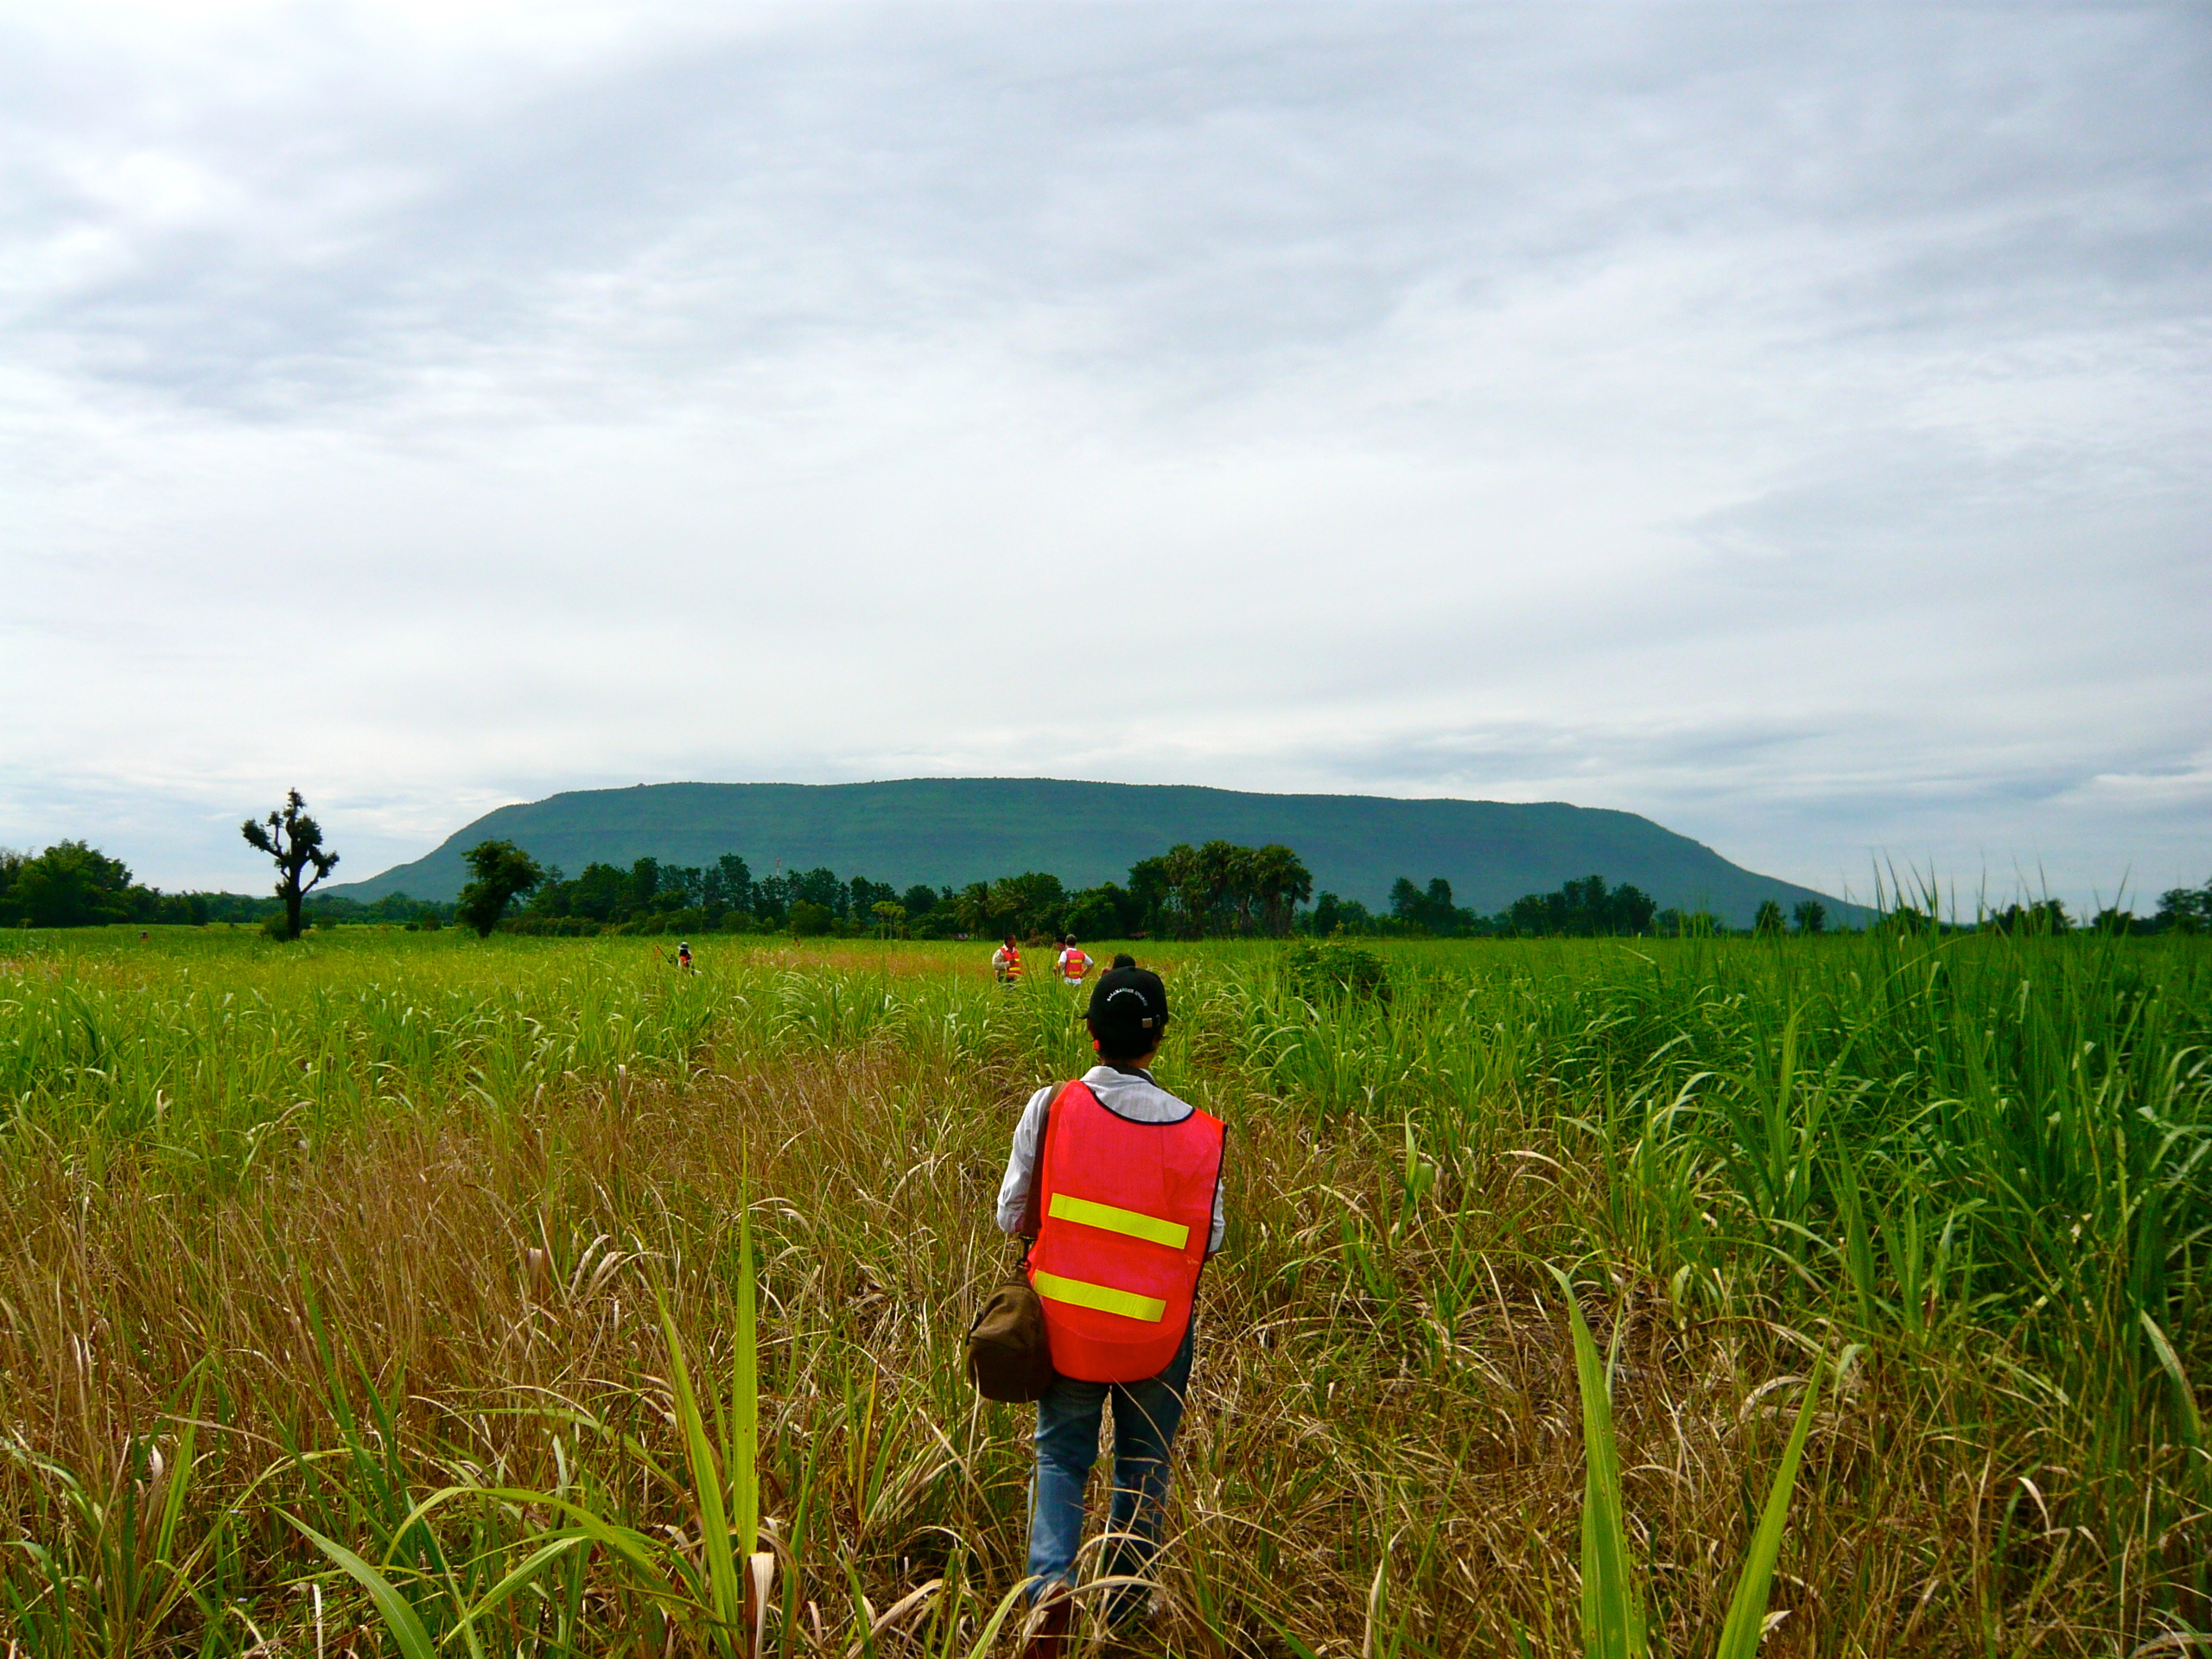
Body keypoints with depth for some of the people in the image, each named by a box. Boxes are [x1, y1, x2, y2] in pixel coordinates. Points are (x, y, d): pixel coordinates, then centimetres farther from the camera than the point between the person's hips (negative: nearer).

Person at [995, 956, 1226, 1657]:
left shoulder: (1049, 1107, -12)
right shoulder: (1197, 1132, -11)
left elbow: (1011, 1217, -4)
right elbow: (1209, 1239, -3)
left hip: (1067, 1319, 0)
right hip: (1155, 1328, 0)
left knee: (1061, 1453, 14)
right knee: (1144, 1465, 19)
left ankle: (1050, 1578, -9)